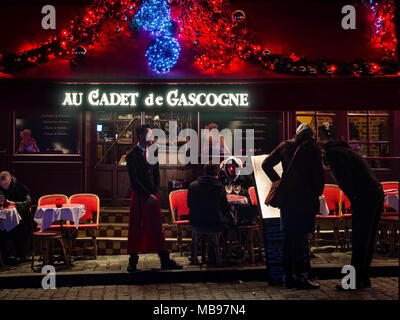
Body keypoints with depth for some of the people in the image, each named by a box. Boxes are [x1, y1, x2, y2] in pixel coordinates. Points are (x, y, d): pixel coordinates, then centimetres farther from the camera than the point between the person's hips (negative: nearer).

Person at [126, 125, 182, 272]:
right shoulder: (132, 156, -5)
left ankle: (165, 260, 9)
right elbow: (134, 180, -10)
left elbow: (157, 175, 13)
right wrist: (147, 195, -12)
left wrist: (154, 193, 0)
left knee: (157, 228, 6)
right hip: (139, 197, -4)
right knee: (136, 229, 1)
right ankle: (133, 261, 12)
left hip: (153, 196, 5)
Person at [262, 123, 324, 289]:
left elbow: (266, 164, 12)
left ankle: (289, 276, 13)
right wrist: (318, 193, 11)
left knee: (289, 237, 9)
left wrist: (277, 180, 15)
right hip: (306, 198, -4)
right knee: (301, 237, -3)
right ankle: (300, 276, -1)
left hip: (287, 197, 4)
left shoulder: (284, 146, 10)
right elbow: (318, 174, -3)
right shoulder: (313, 148, -2)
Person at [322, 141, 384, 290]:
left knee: (359, 240, -6)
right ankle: (364, 278, 20)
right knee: (368, 239, 13)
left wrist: (354, 198, -7)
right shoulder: (345, 150, 27)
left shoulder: (331, 153, -1)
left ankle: (355, 280, -2)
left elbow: (345, 176, -15)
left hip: (364, 197, -9)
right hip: (378, 193, 10)